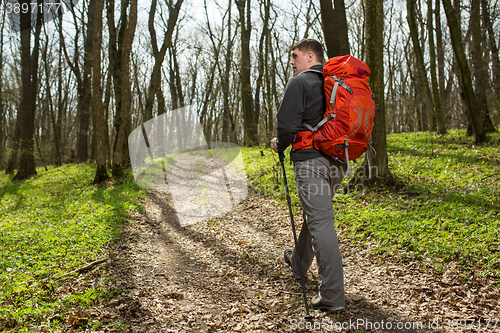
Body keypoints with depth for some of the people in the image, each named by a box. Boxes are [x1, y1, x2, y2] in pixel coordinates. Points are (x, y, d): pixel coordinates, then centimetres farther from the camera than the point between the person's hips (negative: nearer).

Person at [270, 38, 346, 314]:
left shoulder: (299, 83, -7)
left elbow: (287, 123, -15)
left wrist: (279, 145, 4)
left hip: (311, 159, -8)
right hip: (338, 161, 8)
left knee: (320, 222, -10)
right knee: (314, 214, 23)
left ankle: (332, 297, -8)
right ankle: (299, 262, 44)